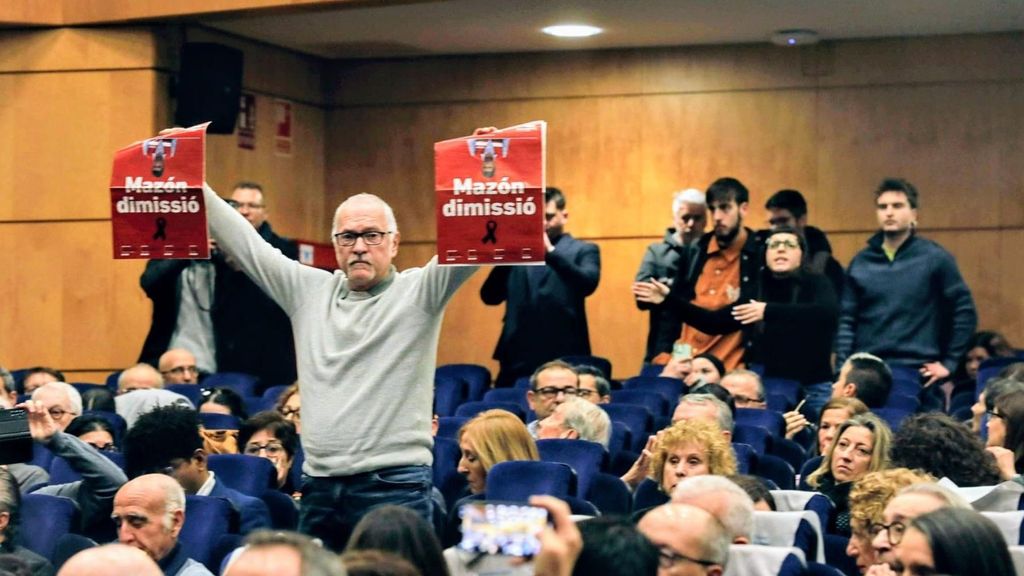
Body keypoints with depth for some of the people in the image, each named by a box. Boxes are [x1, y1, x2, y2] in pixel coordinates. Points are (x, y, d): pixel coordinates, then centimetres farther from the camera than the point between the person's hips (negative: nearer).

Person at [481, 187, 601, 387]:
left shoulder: (584, 250, 8)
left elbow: (588, 284, -12)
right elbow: (490, 297, 9)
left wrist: (550, 252, -18)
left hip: (562, 357, -3)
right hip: (518, 358, 3)